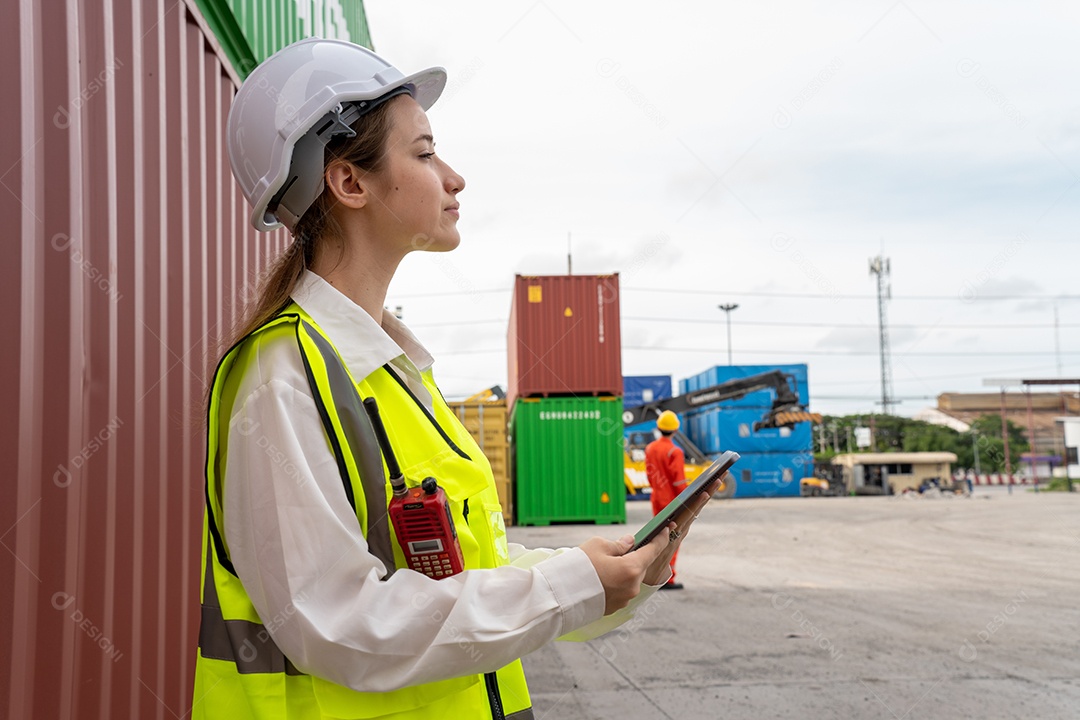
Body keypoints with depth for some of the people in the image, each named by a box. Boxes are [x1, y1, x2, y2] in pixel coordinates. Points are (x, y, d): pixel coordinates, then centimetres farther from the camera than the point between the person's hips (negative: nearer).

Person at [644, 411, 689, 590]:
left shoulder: (650, 448, 3)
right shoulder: (674, 452, -19)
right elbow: (679, 481, -18)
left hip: (656, 499, 7)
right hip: (673, 501, -7)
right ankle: (668, 580, 1)